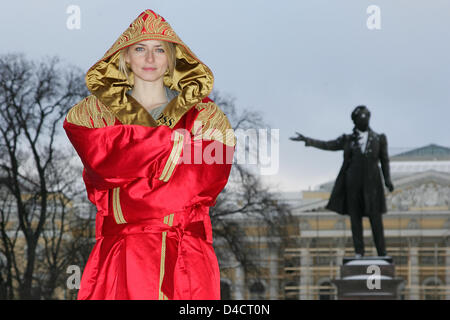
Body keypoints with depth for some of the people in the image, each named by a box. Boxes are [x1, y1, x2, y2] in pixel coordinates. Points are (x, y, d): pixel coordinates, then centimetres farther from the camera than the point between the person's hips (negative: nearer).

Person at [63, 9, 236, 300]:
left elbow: (208, 178, -5)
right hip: (121, 251, 0)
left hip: (187, 254, 0)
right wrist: (178, 141, -9)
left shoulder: (205, 114, 11)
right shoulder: (94, 111, 12)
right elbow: (102, 157, -9)